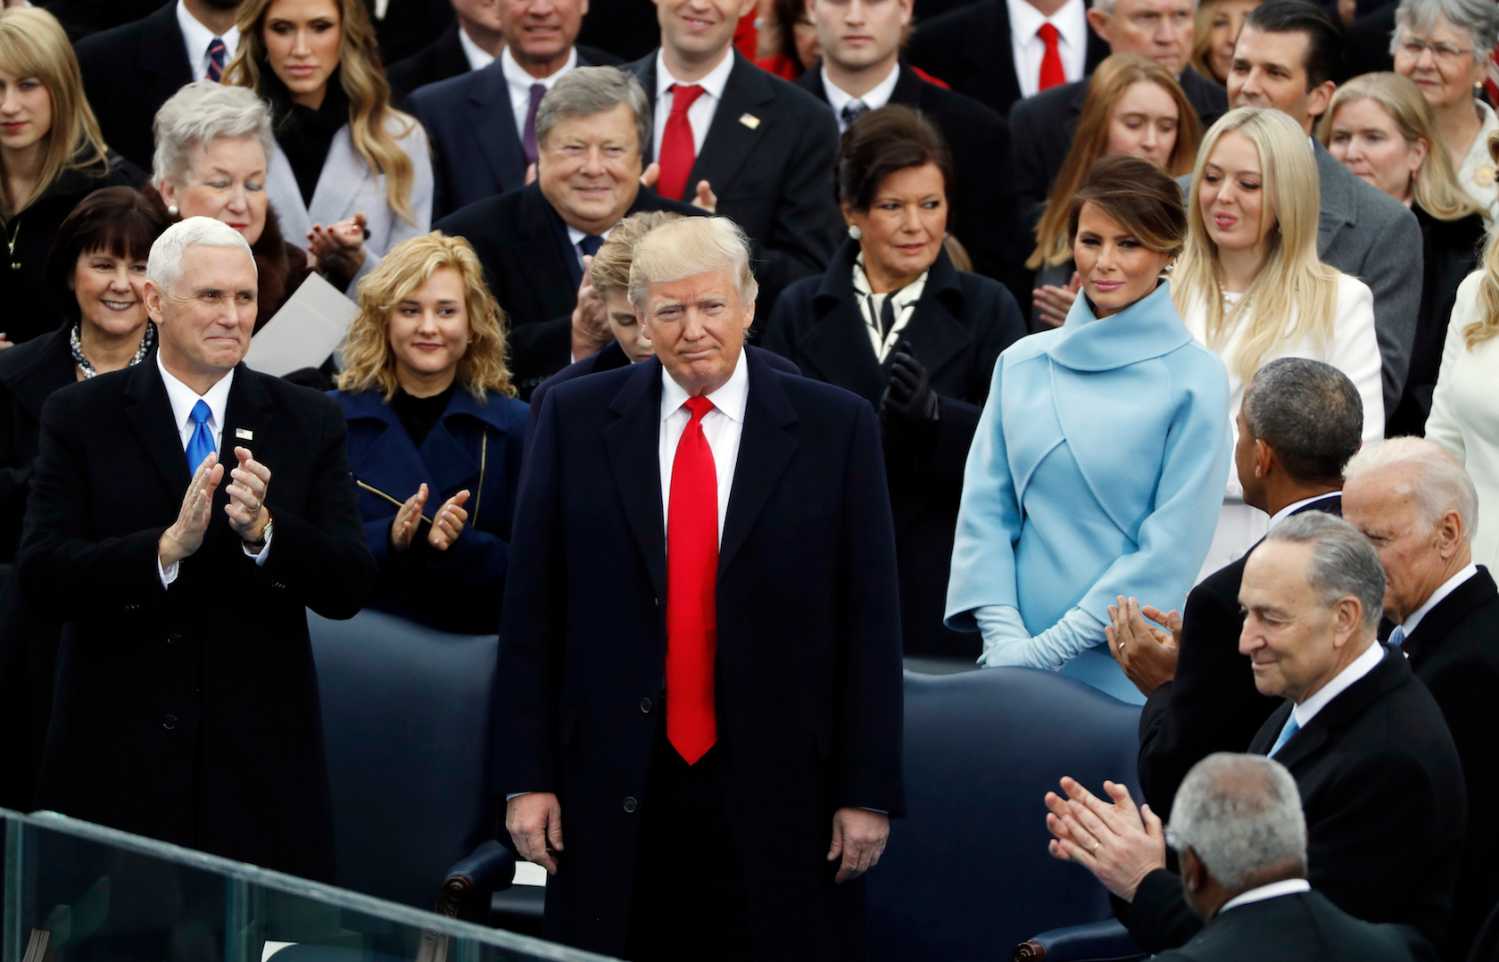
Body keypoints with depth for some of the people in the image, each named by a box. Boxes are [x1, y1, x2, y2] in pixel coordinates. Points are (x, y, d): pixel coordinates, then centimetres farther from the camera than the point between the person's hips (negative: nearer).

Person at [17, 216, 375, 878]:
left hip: (262, 764, 1)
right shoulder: (79, 418, 2)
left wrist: (263, 530, -19)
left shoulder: (309, 422, 6)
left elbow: (349, 589, 0)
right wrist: (168, 546, -23)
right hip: (117, 766, -1)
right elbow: (41, 576, -9)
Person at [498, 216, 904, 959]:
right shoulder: (577, 420, 4)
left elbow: (870, 620, 1)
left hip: (779, 793, -1)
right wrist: (527, 777, 0)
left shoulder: (835, 429, 1)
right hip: (615, 793, 1)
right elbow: (531, 611, 5)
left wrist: (867, 792, -2)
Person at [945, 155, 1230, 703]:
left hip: (1126, 675, -3)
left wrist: (1053, 646, -12)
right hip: (1015, 665, 3)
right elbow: (985, 510, 6)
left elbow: (1172, 546, -8)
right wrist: (1004, 635, -8)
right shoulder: (1022, 364, 8)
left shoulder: (1194, 380, -4)